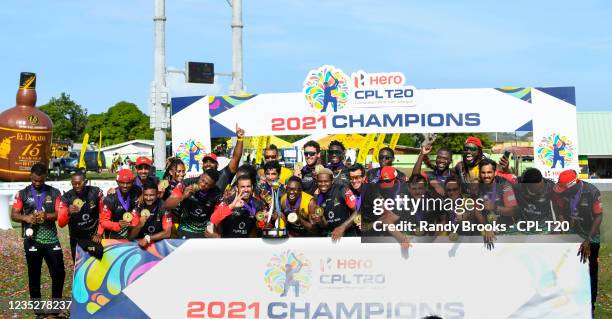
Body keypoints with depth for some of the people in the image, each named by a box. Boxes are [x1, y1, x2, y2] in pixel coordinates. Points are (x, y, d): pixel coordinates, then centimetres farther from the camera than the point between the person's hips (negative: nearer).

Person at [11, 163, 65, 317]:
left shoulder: (54, 193, 4)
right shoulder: (22, 194, 3)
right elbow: (14, 215, 2)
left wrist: (47, 215, -23)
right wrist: (26, 218, -19)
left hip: (51, 239, 1)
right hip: (32, 240, -1)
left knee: (59, 273, -1)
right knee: (34, 275, 6)